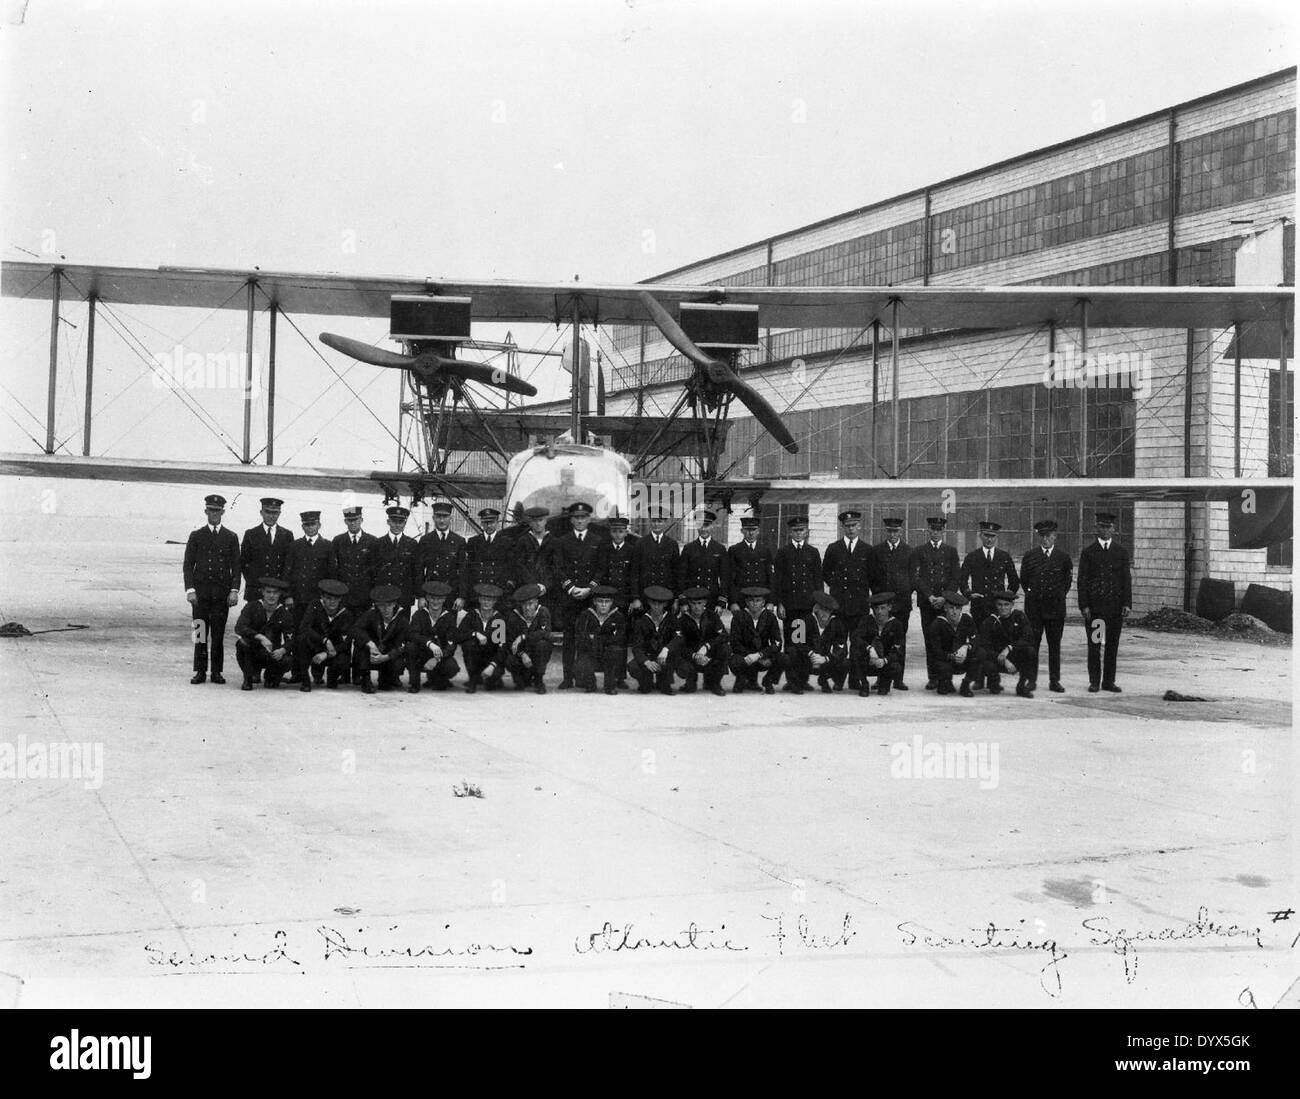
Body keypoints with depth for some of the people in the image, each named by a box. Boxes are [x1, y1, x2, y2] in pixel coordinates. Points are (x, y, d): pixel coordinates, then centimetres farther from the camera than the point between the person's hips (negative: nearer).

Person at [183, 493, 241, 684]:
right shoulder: (196, 536, 8)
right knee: (200, 632, -2)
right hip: (200, 591, 0)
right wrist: (190, 589, -5)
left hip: (222, 592, 0)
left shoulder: (231, 537, 10)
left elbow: (236, 566, 8)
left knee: (218, 633, 0)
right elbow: (188, 565, 5)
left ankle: (217, 671, 6)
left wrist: (234, 590, -2)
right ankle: (200, 671, 3)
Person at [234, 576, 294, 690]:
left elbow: (290, 639, -9)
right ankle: (248, 679, -11)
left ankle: (270, 676, 7)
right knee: (243, 641, -34)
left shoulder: (284, 613, -2)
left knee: (287, 661, -30)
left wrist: (283, 650, -33)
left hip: (272, 654, 1)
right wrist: (260, 637, -38)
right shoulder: (251, 607, -8)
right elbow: (239, 628, -24)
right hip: (252, 653, -1)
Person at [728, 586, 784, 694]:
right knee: (735, 662, -35)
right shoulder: (739, 617, -9)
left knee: (782, 658, -28)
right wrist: (757, 658, -21)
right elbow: (735, 645, -12)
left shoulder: (770, 617, -5)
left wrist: (759, 655, -28)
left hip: (764, 657, 1)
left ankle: (768, 683, 3)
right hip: (745, 656, -1)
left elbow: (777, 644, -11)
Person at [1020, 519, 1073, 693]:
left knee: (1055, 645, 4)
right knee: (1032, 644, 0)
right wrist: (1031, 594, 10)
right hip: (1034, 607, 0)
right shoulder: (1029, 556, 3)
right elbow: (1023, 580, 13)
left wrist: (1060, 595, 10)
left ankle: (1054, 681, 10)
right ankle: (1031, 680, 6)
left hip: (1056, 607, 0)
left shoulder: (1063, 557, 4)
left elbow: (1068, 580, 15)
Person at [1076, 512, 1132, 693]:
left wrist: (1127, 603, -1)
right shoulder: (1088, 552, 4)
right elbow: (1082, 581, 1)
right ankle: (1094, 681, 7)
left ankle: (1109, 681, 12)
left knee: (1112, 645, 5)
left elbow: (1127, 579, 8)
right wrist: (1084, 605, -7)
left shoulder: (1121, 552, 10)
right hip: (1094, 605, -2)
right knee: (1094, 644, 0)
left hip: (1115, 604, 2)